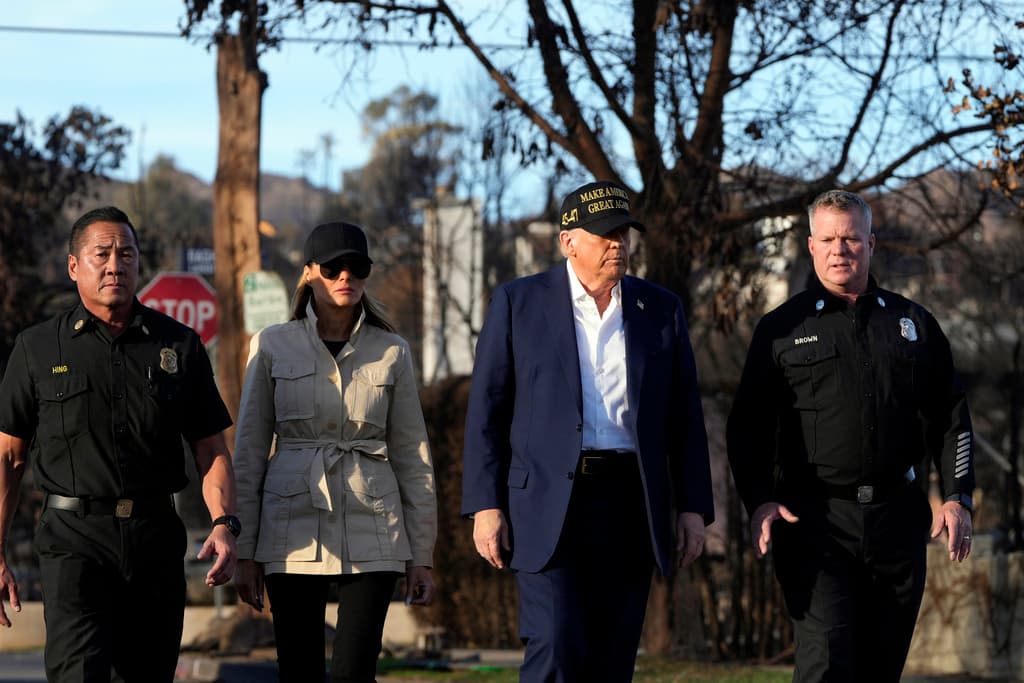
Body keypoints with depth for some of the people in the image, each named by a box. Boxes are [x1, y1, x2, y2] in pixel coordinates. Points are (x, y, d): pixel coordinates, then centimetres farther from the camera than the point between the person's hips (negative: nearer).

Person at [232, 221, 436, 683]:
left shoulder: (391, 352, 7)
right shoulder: (272, 346, 4)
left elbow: (412, 458, 10)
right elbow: (249, 453, 6)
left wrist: (421, 557, 7)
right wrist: (245, 552, 2)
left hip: (371, 536, 0)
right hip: (293, 532, 0)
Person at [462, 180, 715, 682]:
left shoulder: (661, 309, 10)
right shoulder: (518, 302, 3)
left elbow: (685, 417, 12)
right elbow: (486, 409, 2)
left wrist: (693, 507, 5)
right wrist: (485, 506, -5)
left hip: (629, 504, 3)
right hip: (548, 504, -3)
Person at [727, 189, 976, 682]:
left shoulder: (913, 324, 12)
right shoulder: (782, 329, 6)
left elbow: (950, 417, 13)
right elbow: (749, 425, 4)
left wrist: (957, 498, 3)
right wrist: (759, 501, -9)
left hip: (897, 516, 3)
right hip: (816, 518, -3)